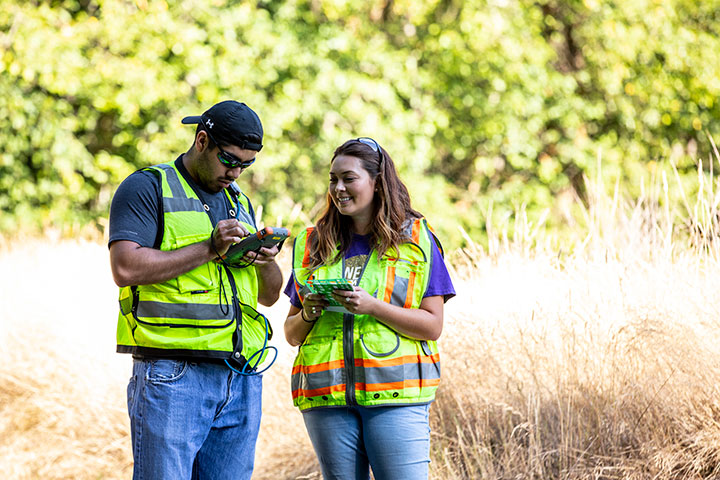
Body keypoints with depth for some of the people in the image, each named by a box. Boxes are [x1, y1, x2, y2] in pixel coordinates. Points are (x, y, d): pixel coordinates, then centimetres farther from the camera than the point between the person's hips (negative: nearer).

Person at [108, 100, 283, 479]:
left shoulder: (239, 202, 24)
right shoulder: (148, 187, 2)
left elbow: (268, 296, 26)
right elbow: (126, 268, -13)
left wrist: (266, 262, 3)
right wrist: (209, 249, -12)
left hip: (241, 378, 6)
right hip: (172, 376, -6)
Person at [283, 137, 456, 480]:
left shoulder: (415, 239, 5)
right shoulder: (312, 245, 14)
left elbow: (432, 325, -1)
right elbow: (291, 335, 17)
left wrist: (373, 307, -14)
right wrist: (307, 314, -6)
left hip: (396, 395, -3)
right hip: (327, 398, 3)